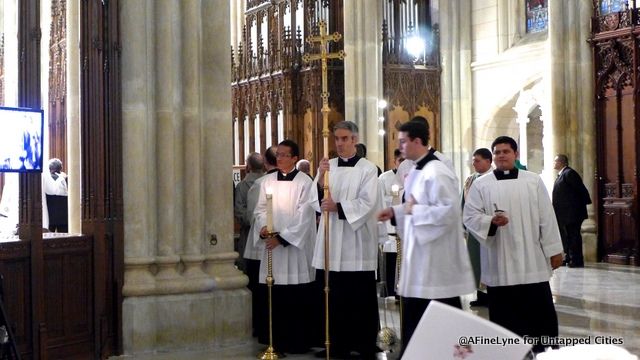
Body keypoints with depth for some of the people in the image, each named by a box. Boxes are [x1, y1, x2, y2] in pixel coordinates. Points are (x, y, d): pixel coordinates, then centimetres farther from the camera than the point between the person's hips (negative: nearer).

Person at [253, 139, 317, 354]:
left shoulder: (304, 182, -4)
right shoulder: (268, 181, 10)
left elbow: (303, 216, -10)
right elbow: (260, 209, 10)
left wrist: (281, 237, -15)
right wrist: (263, 227, -11)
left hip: (295, 245, -4)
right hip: (272, 244, 4)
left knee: (297, 299, -1)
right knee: (275, 297, 5)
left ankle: (298, 341, 8)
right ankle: (277, 339, 15)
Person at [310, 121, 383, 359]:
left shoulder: (367, 168, -1)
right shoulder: (328, 166, 10)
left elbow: (367, 203, -10)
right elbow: (317, 203, 3)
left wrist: (338, 206, -16)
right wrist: (321, 178, -12)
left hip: (356, 242, -4)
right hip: (331, 240, 4)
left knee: (360, 297, 1)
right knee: (332, 296, 5)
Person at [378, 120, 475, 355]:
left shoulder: (436, 173, -18)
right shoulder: (417, 172, 12)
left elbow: (449, 211, -25)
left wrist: (414, 210, -17)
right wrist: (396, 212, 7)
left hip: (436, 259, -10)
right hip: (420, 257, 10)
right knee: (415, 317, 15)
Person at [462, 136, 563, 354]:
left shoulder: (533, 181, 5)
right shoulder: (481, 185, 2)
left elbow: (546, 217, 5)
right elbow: (469, 217, -2)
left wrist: (554, 250, 3)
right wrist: (491, 221, -21)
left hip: (531, 261, 1)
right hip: (499, 264, -1)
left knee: (540, 311, 4)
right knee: (504, 315, 5)